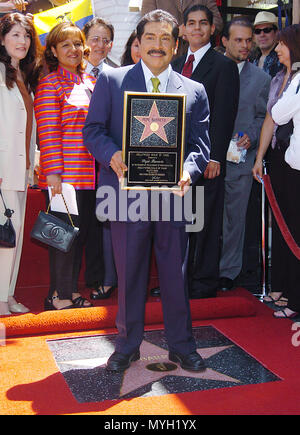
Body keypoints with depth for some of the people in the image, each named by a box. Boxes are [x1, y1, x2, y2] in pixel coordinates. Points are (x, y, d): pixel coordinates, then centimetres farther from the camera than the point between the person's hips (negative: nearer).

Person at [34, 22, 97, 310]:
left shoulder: (90, 82, 16)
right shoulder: (50, 85, -4)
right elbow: (48, 133, -11)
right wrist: (53, 173, -17)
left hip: (89, 174, 7)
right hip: (64, 175, -7)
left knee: (82, 230, 11)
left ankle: (71, 289, 24)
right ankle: (58, 295, 12)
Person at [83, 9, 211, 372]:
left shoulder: (194, 91, 10)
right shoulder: (111, 81, 6)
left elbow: (200, 143, 5)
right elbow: (93, 130, 2)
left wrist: (188, 170, -16)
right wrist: (112, 155, -19)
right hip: (128, 192, -1)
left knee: (176, 273, 9)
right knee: (129, 274, 9)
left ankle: (181, 345, 26)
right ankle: (127, 346, 27)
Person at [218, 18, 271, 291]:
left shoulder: (261, 78, 7)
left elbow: (263, 116, 10)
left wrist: (251, 137, -9)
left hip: (240, 158, 0)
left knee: (234, 217, 8)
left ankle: (228, 271, 23)